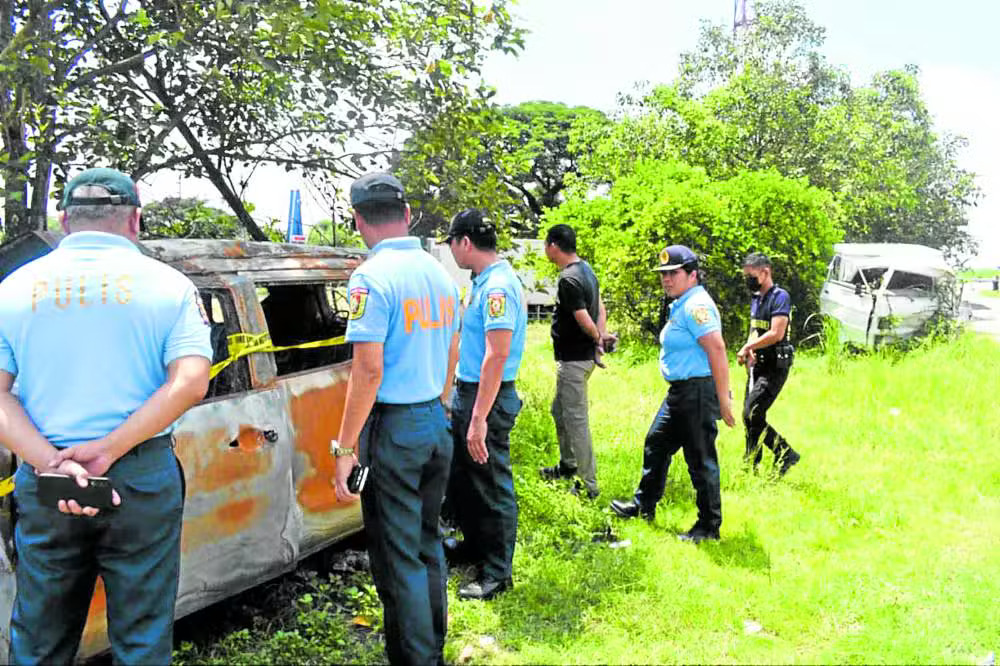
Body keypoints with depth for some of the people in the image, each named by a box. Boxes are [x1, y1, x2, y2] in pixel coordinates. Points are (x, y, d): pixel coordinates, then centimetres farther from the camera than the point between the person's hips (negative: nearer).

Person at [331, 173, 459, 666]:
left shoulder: (372, 277, -15)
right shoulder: (438, 273, 8)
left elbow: (368, 371, -20)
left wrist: (345, 448, -15)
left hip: (393, 427, -8)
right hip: (436, 424, 8)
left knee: (398, 560, 3)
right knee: (428, 546, 19)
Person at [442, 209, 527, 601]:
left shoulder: (498, 287, -21)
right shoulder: (483, 281, 11)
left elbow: (497, 355, -26)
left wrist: (479, 418, -28)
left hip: (488, 399, -10)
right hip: (466, 392, 10)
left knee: (492, 486, 1)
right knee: (459, 477, 22)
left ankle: (497, 572, 14)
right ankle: (475, 545, 40)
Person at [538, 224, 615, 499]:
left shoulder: (568, 280, -23)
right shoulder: (586, 269, 9)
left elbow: (585, 322, -22)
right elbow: (601, 310, 14)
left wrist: (598, 338, -3)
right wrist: (601, 336, 0)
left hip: (573, 360, -10)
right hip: (584, 354, 10)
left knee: (576, 420, -2)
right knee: (559, 411, 24)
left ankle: (589, 485, 6)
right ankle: (568, 466, 39)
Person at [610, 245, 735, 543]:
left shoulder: (696, 305, -17)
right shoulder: (681, 305, 15)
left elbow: (717, 350, -23)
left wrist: (723, 401, -24)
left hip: (698, 392, -11)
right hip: (680, 392, 11)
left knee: (701, 459, -2)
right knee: (656, 443, 20)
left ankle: (709, 527, 11)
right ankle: (644, 506, 36)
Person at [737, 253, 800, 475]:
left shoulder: (780, 297, -12)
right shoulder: (756, 298, 15)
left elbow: (776, 334, -21)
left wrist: (747, 347, -12)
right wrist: (749, 352, 2)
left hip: (774, 367, -9)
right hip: (758, 365, 9)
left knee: (752, 415, -15)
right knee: (751, 417, 9)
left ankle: (785, 454, -2)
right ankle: (751, 467, 17)